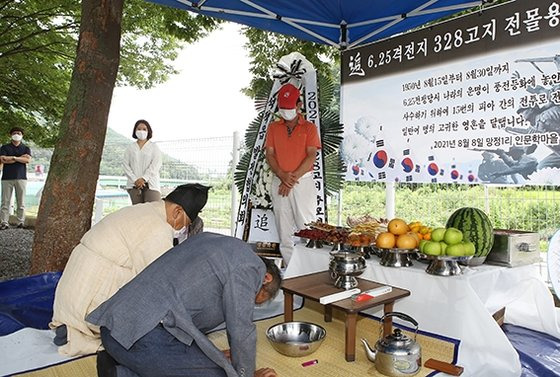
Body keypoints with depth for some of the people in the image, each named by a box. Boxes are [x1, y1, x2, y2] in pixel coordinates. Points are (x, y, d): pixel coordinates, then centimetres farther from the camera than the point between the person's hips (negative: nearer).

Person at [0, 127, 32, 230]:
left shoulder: (26, 148, 13)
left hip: (21, 177, 0)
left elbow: (28, 160, -4)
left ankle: (21, 222, 2)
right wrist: (21, 157, -6)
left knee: (21, 202, -1)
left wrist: (13, 157, -8)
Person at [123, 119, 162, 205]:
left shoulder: (154, 147, 9)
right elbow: (125, 165, 6)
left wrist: (143, 179, -13)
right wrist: (135, 180, -9)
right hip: (134, 185, 2)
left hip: (151, 184, -2)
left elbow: (155, 165, -2)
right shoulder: (130, 148, 14)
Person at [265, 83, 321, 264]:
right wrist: (282, 175, -12)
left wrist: (293, 177, -13)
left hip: (304, 181, -2)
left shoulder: (309, 127, 4)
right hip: (280, 183, 3)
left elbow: (311, 156, -5)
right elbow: (269, 155, 4)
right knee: (284, 228, 5)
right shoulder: (273, 127, 11)